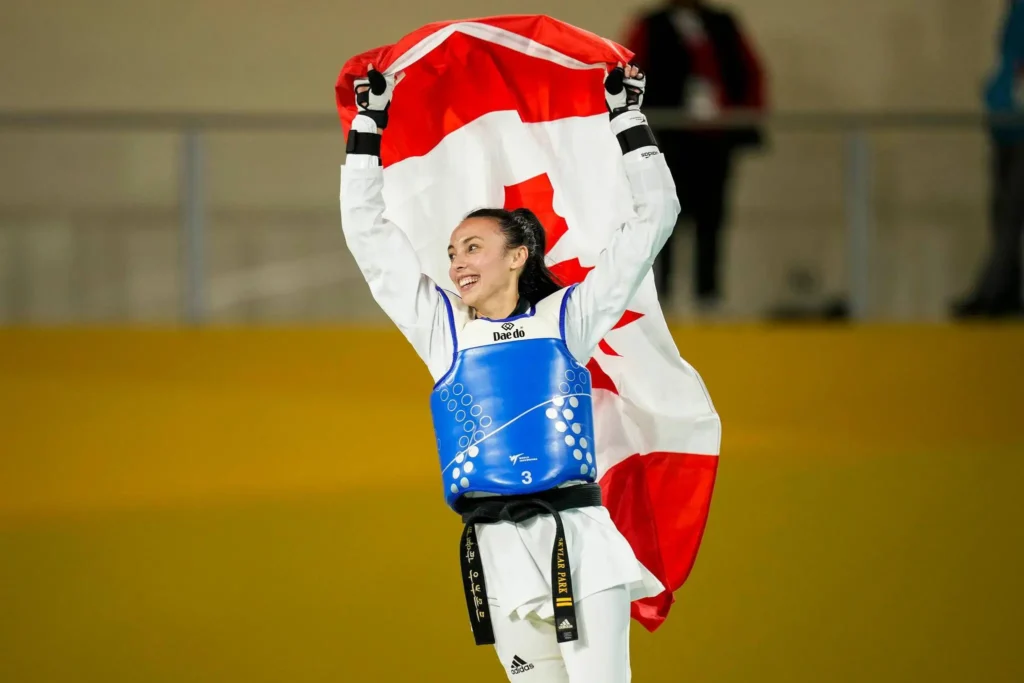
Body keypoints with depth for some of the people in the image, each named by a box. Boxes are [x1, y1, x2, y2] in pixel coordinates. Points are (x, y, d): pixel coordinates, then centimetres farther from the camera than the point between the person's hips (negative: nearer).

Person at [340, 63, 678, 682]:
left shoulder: (567, 318, 11)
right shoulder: (443, 328, 16)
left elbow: (653, 217, 13)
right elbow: (368, 232, 19)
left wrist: (628, 118, 14)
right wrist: (369, 125, 19)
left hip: (577, 537, -2)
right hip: (497, 552, 2)